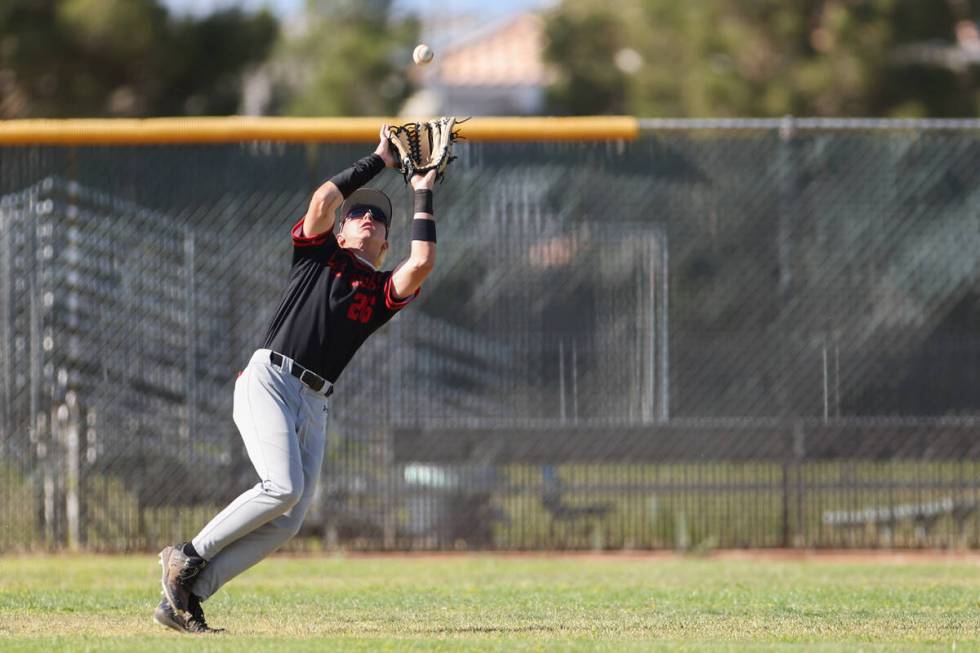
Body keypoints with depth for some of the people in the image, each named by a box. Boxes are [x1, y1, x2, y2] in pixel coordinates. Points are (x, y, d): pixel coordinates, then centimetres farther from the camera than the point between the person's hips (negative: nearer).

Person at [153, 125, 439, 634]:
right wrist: (380, 161, 8)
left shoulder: (384, 291, 21)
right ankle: (188, 555, -10)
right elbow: (325, 198, -2)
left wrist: (423, 198, 11)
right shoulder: (318, 253, 16)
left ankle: (183, 600, -7)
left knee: (287, 523, -9)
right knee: (283, 487, -26)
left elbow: (422, 263, 1)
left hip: (314, 406, 5)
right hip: (268, 379, -5)